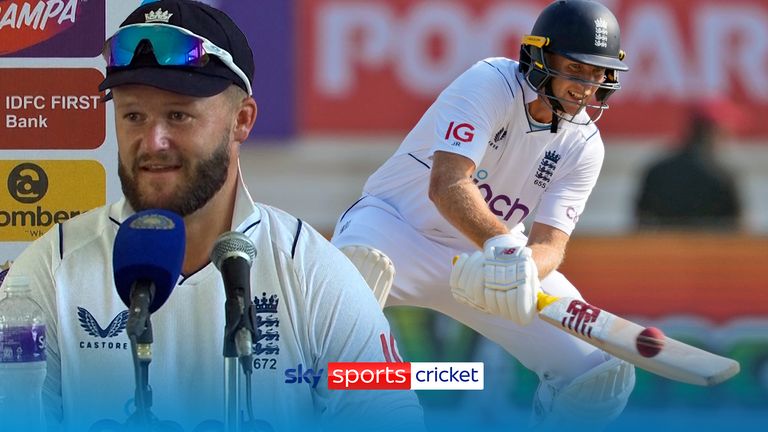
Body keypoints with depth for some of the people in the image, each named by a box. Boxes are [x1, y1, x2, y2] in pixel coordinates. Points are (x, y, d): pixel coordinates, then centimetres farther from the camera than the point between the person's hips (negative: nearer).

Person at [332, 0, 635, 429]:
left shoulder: (584, 146, -5)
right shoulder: (490, 84, -21)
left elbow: (550, 241, -14)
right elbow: (446, 185, -34)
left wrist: (525, 269, -40)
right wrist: (504, 246, -52)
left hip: (490, 248, 5)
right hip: (397, 223, -5)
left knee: (604, 371, -11)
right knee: (361, 263, -43)